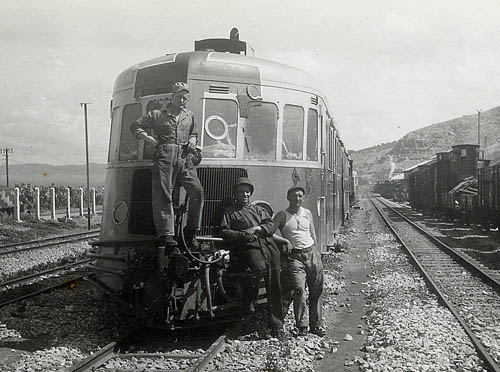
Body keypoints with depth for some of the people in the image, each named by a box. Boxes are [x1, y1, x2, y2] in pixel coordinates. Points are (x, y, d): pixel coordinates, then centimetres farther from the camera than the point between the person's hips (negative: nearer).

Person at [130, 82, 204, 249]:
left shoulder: (190, 117, 25)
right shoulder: (157, 115, 14)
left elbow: (194, 134, 38)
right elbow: (136, 127, 17)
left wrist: (192, 141, 15)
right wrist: (149, 138, 3)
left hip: (185, 158, 3)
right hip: (164, 155, -3)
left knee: (197, 191, -13)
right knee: (163, 195, -11)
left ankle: (191, 232, -3)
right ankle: (165, 233, -11)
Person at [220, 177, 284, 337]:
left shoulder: (258, 209, 29)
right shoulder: (230, 212, 18)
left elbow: (270, 225, 15)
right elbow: (224, 232, 6)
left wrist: (255, 229, -3)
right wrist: (242, 235, -9)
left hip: (268, 245, 4)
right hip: (249, 247, -4)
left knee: (274, 287, -6)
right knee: (259, 267, -36)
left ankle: (277, 324, -1)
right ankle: (248, 300, -11)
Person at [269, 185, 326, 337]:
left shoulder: (307, 213, 14)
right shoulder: (282, 215, 1)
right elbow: (270, 231, -10)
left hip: (312, 253, 4)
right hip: (295, 256, -4)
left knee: (316, 291, 4)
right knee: (299, 289, -16)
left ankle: (316, 325, 13)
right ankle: (301, 326, -8)